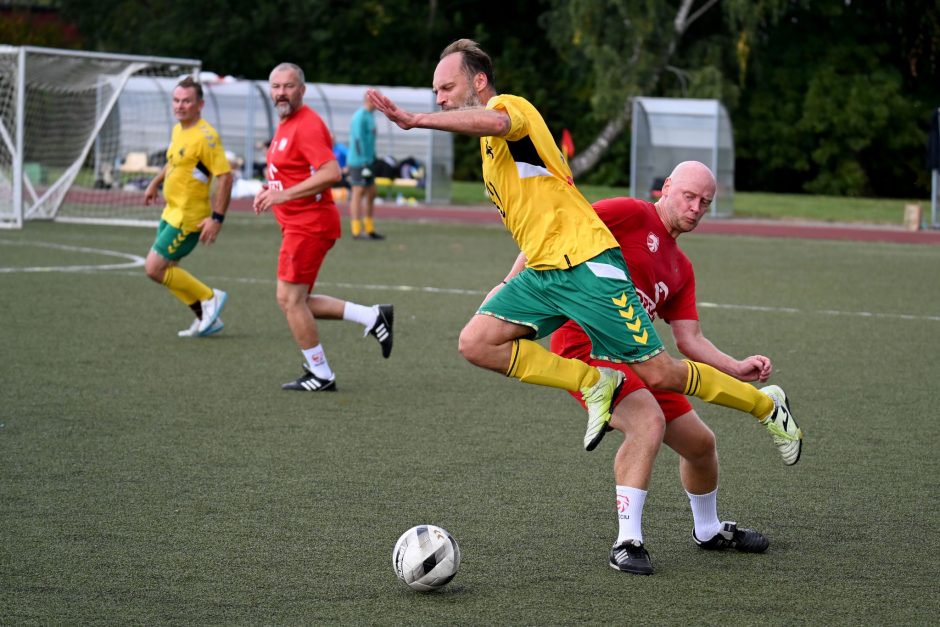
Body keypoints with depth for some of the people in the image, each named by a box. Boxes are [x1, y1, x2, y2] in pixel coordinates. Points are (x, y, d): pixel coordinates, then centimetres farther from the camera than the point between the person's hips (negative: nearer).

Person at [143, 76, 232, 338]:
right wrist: (155, 182, 31)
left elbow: (225, 176, -23)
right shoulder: (177, 130, 7)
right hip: (171, 212, 9)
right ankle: (206, 319, 21)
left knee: (154, 268, -11)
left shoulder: (206, 136, -20)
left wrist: (217, 218, -25)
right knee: (165, 269, 12)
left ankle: (210, 297, 3)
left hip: (189, 217, -9)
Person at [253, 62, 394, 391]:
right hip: (298, 225, 10)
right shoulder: (286, 124, 15)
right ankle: (373, 317, 16)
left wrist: (285, 194, -26)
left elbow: (331, 173, -28)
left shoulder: (307, 125, -17)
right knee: (298, 301, 13)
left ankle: (320, 375, 4)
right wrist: (273, 190, 9)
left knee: (290, 299, -6)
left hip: (308, 225, -10)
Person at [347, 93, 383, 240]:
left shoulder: (368, 116, 16)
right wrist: (364, 161, -23)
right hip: (359, 162, -10)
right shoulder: (361, 116, -15)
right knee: (358, 193, -7)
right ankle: (357, 231, -5)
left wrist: (372, 158, 21)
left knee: (371, 193, 12)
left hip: (367, 161, 10)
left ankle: (370, 230, 17)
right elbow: (358, 139, -20)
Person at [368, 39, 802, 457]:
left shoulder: (510, 106, -6)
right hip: (543, 272, 9)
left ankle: (767, 405, 15)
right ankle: (594, 384, -3)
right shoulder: (490, 146, 23)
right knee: (475, 343, -11)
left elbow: (494, 121, -35)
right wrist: (509, 284, 23)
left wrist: (416, 119, -43)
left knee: (657, 374, -8)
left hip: (586, 264, -9)